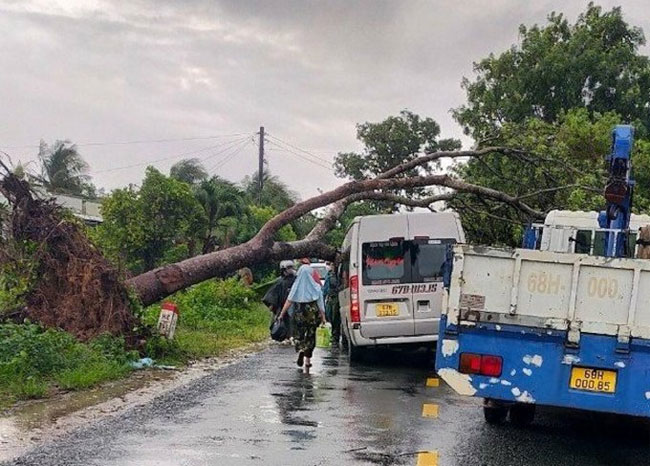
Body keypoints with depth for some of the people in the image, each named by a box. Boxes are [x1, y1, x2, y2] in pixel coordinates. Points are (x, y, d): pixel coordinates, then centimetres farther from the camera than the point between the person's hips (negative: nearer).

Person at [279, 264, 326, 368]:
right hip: (313, 315, 0)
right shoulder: (315, 287, -3)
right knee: (310, 335, 10)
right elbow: (320, 303, -2)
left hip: (299, 314, 0)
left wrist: (282, 314, 1)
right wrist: (323, 316, 4)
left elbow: (289, 301, -3)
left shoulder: (296, 286, -2)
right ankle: (307, 359, 8)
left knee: (299, 334, 13)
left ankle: (300, 350, -17)